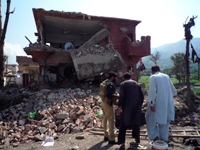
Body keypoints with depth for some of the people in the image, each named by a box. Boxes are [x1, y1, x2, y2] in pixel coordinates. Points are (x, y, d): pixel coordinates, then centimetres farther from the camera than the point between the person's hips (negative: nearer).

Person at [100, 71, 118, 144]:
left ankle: (106, 136, 32)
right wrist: (116, 95, -14)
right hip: (108, 104, -9)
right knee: (111, 121, -1)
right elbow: (108, 95, -28)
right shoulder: (111, 84, -19)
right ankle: (111, 139, 6)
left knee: (105, 120, 18)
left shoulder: (104, 83, 9)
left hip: (103, 103, 9)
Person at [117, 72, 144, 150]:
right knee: (136, 123, 19)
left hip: (127, 107, -4)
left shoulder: (123, 84, -3)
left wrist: (119, 107, -9)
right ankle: (137, 140, 33)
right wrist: (139, 105, 16)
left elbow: (121, 96, -13)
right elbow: (142, 96, 7)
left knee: (123, 125, 3)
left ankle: (122, 144, 0)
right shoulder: (137, 84, 10)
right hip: (137, 108, 5)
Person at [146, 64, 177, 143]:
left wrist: (151, 104, -16)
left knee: (151, 119, 10)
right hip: (167, 104, 6)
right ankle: (164, 138, 26)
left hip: (158, 103, -6)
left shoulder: (153, 77, -9)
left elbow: (152, 91, -18)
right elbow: (172, 89, 16)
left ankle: (155, 136, 3)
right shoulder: (166, 76, 7)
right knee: (164, 120, 16)